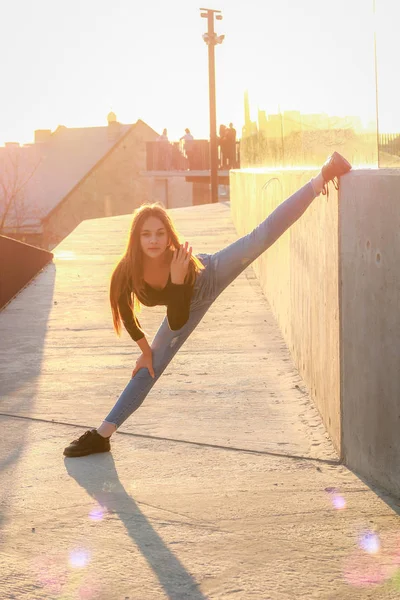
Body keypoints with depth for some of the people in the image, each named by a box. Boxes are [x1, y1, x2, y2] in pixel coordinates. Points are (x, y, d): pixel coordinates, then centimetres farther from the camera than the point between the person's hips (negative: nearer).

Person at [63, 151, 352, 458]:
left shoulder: (182, 262, -38)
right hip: (192, 301, 3)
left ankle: (322, 179, -15)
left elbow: (177, 322, -38)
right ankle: (102, 435, 12)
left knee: (262, 236, -21)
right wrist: (145, 348, -2)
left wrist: (176, 280, -49)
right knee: (151, 366, 4)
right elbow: (126, 313, -11)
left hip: (213, 274, -3)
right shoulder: (127, 272, -31)